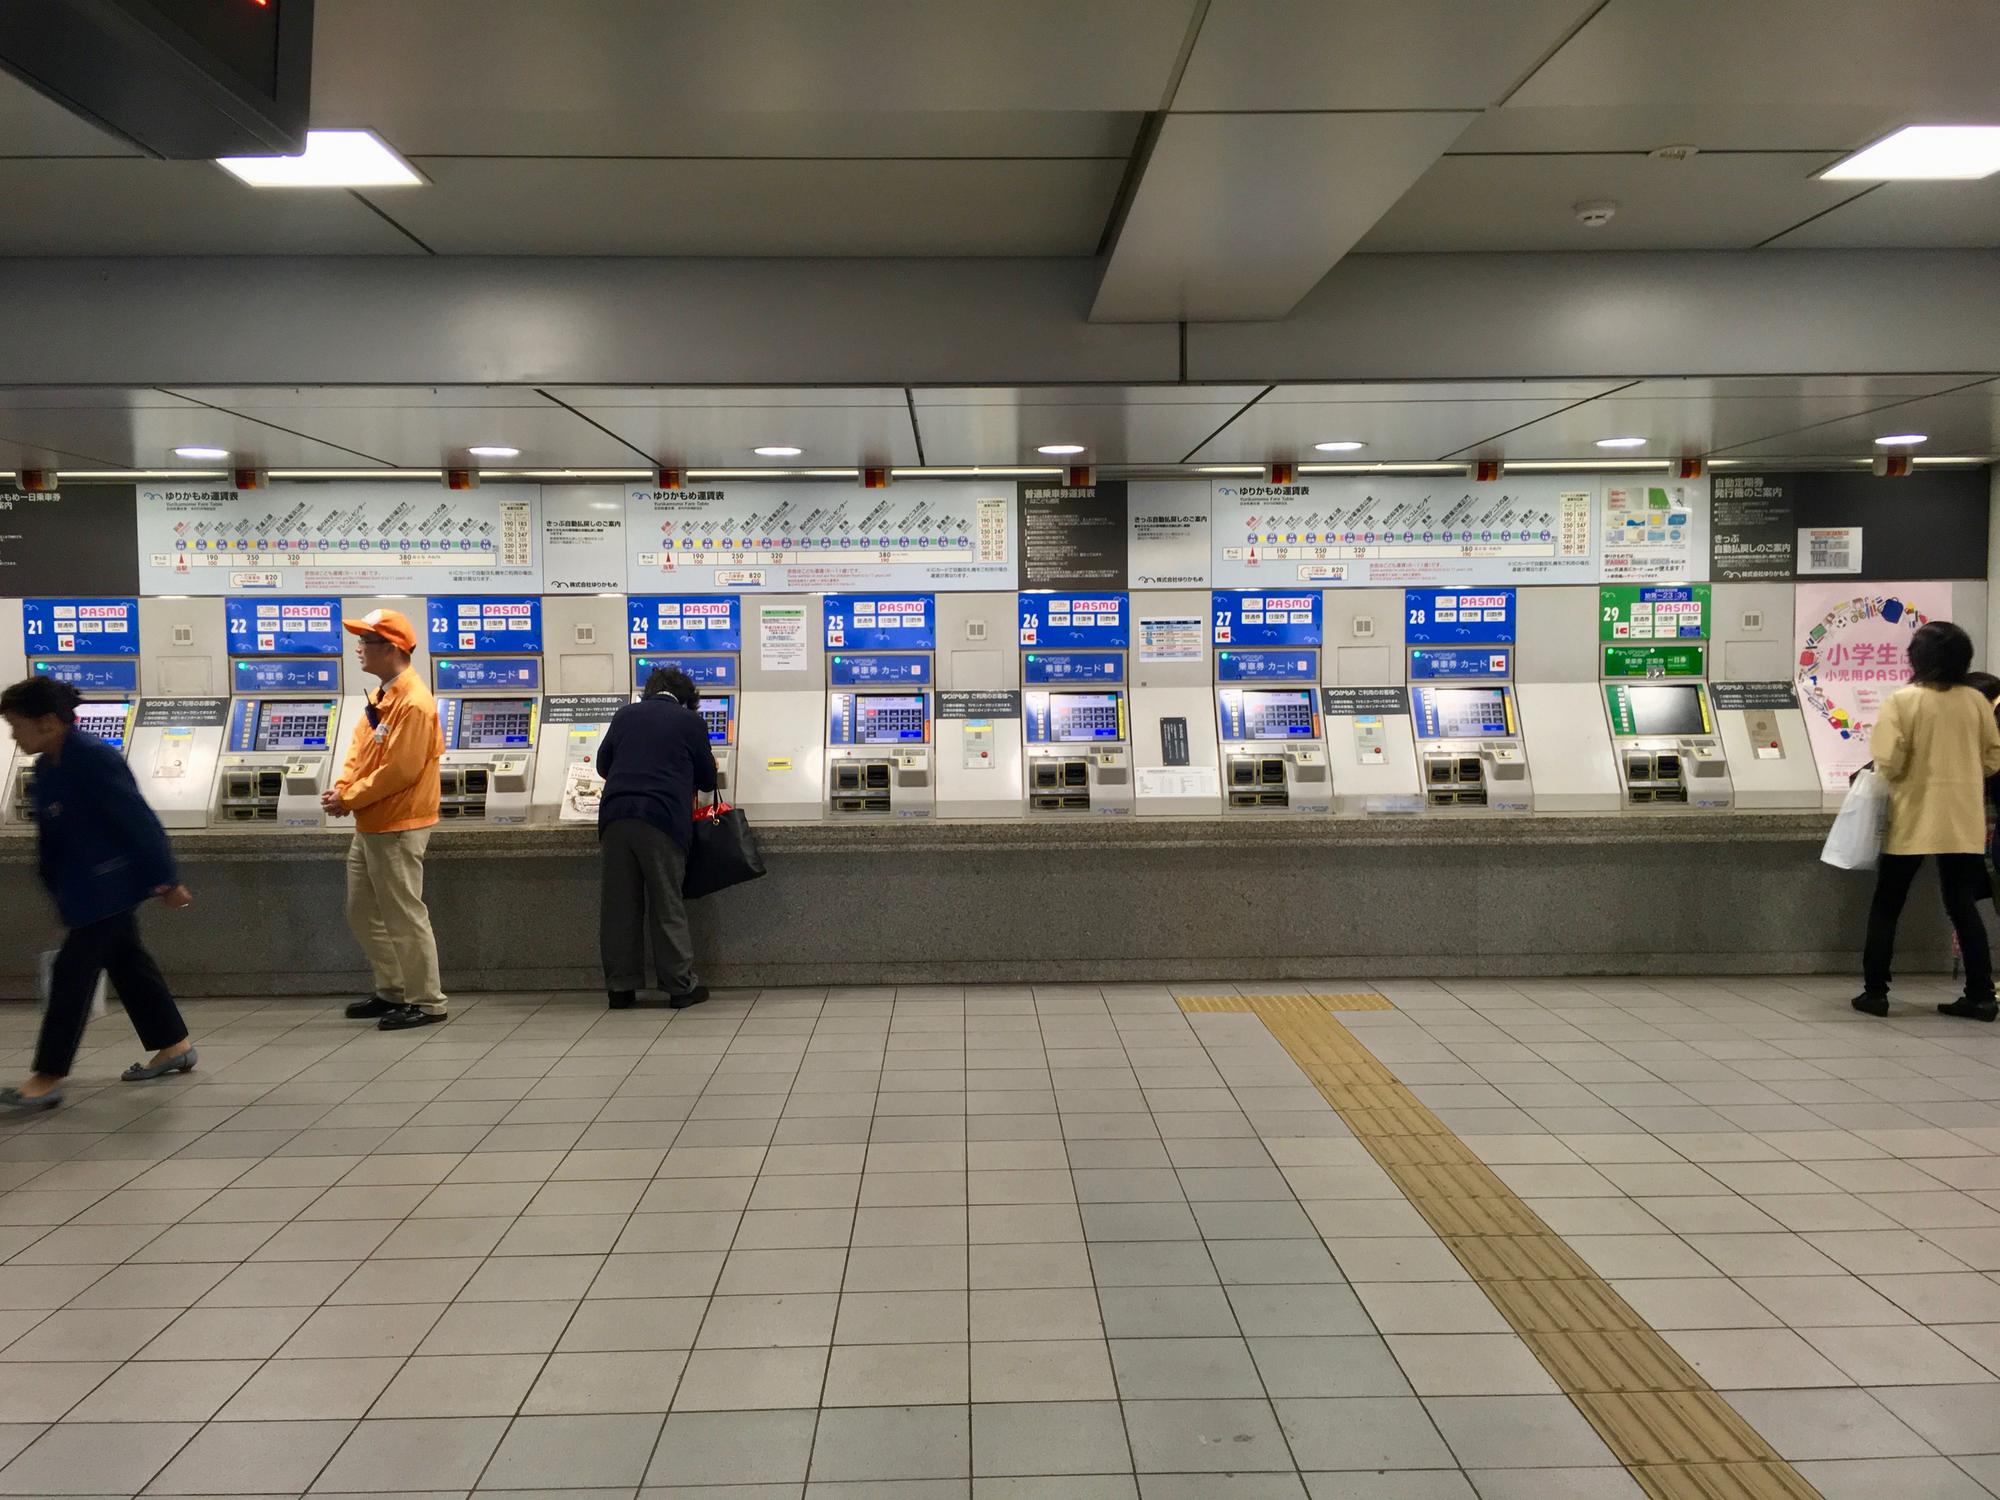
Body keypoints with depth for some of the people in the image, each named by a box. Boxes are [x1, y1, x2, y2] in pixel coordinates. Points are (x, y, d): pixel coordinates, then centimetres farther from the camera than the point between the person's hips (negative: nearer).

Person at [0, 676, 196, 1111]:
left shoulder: (93, 760, -22)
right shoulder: (47, 767, 6)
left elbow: (138, 819, -20)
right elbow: (53, 832, 16)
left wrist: (165, 879, -17)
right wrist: (60, 887, 18)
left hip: (109, 887, -9)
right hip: (84, 888, 9)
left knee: (72, 972, -5)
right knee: (126, 961, 16)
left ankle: (48, 1078, 3)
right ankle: (175, 1046, 28)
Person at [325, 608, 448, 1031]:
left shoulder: (413, 703, -20)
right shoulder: (382, 696, 11)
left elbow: (400, 770, -23)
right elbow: (360, 749, 15)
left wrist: (350, 799, -14)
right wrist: (342, 787, -2)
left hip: (398, 828, -10)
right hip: (370, 825, 10)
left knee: (404, 916, -2)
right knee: (363, 912, 17)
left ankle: (426, 1002, 8)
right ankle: (392, 991, 28)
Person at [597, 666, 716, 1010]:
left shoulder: (625, 715, 15)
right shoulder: (690, 722, 6)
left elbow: (603, 764, 21)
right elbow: (707, 780, 12)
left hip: (615, 817, 3)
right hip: (663, 818, -3)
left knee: (620, 905, 8)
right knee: (667, 907, 3)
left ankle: (620, 987, 12)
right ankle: (681, 987, 8)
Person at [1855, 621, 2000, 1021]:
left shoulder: (1904, 700, -12)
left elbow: (1888, 763, -16)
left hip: (1912, 819, -3)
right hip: (1962, 820, 3)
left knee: (1886, 906, 7)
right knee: (1963, 906, 10)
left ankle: (1875, 992, 9)